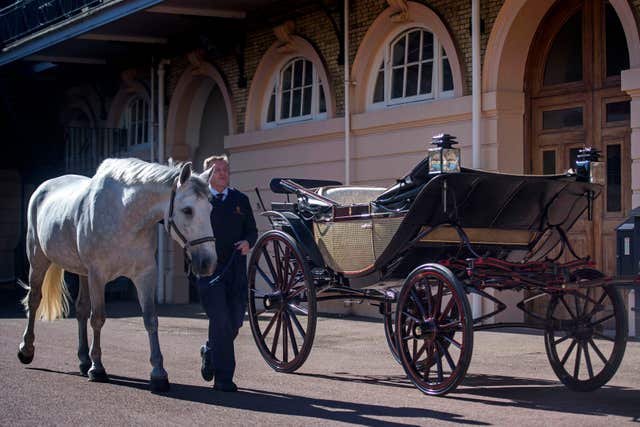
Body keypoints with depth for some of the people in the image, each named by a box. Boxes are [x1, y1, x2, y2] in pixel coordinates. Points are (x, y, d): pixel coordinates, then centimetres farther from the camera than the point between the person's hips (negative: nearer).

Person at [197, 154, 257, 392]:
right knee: (220, 320, -10)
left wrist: (248, 242, -5)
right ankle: (223, 377, -4)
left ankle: (210, 352, 36)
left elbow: (252, 230, 17)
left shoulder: (240, 200, 14)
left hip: (236, 269, 4)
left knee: (235, 321, 6)